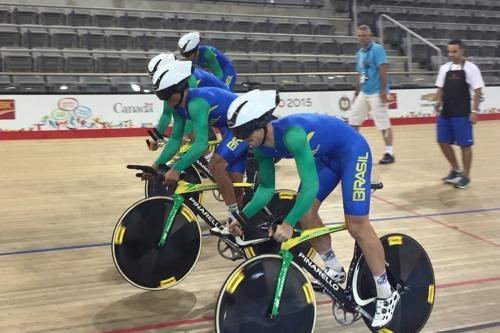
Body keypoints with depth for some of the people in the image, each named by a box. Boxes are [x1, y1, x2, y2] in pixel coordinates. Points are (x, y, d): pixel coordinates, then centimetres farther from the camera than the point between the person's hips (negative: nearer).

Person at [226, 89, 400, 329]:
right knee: (306, 214, -1)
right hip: (326, 156, 8)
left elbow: (310, 185, -40)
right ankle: (335, 270, 21)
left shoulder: (291, 134, -37)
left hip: (352, 151, -8)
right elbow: (266, 188, -2)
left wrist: (288, 224, -44)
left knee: (356, 226, -10)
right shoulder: (261, 148, -13)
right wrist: (243, 217, -13)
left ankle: (386, 295, 3)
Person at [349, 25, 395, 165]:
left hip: (376, 93, -8)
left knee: (383, 123, -4)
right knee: (353, 121, 9)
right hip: (363, 93, 8)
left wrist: (383, 90, -22)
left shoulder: (377, 49, -9)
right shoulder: (359, 53, 14)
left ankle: (389, 153, 4)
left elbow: (383, 70, -16)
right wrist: (357, 93, 20)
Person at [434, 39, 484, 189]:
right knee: (443, 142, 9)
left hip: (462, 114, -5)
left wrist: (474, 111, -13)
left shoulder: (471, 68, -6)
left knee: (465, 144, 1)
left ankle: (466, 176, 13)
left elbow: (477, 91, -7)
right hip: (445, 113, 6)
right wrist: (438, 102, -2)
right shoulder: (444, 68, 9)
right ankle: (455, 170, 28)